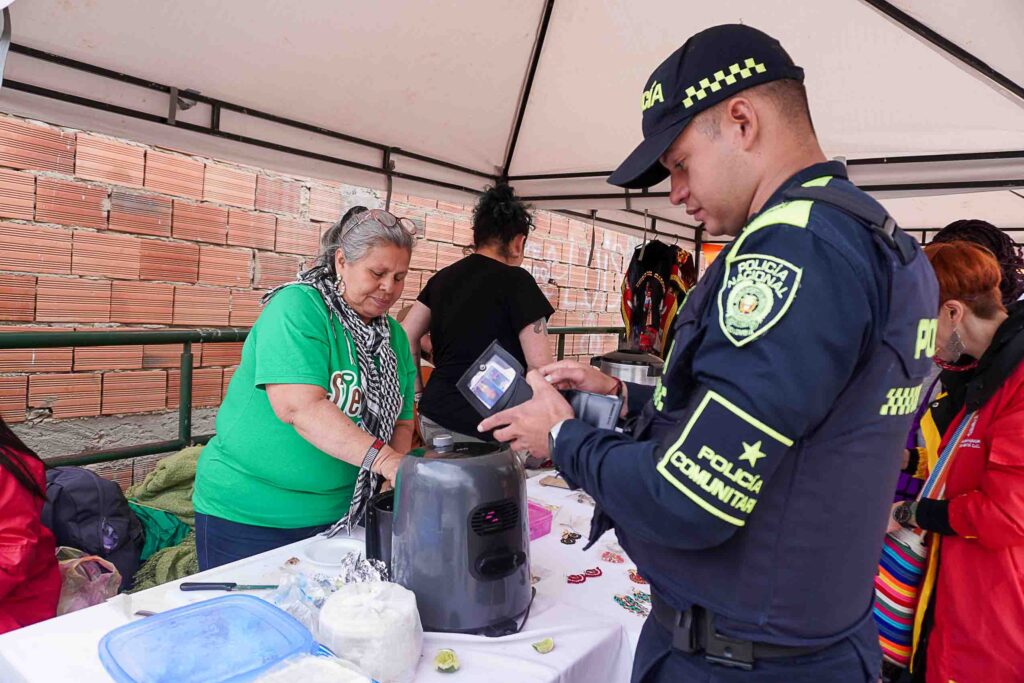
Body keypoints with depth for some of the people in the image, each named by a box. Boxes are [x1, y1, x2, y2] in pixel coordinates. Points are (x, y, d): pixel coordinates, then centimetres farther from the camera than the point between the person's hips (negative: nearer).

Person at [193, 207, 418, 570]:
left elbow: (401, 422, 7)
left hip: (337, 515, 6)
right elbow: (298, 406, -29)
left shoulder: (394, 336, 5)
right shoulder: (298, 306, -17)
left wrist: (399, 472, -13)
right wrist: (383, 458, -36)